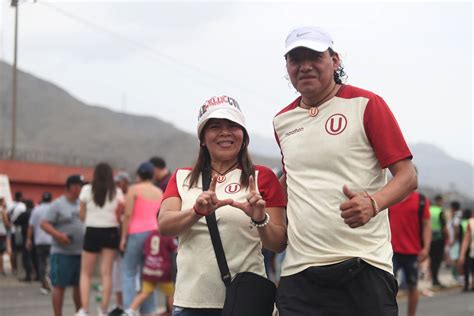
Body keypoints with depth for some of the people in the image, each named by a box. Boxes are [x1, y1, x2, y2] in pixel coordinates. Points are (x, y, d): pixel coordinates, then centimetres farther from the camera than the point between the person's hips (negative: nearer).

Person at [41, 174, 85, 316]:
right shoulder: (58, 204, -5)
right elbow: (44, 224, -9)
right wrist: (58, 235, -23)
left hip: (81, 252, 6)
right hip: (62, 252, -6)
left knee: (79, 285, 11)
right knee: (59, 285, -3)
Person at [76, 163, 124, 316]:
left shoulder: (87, 190, -3)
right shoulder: (117, 192, -1)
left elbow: (82, 216, 0)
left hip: (92, 232, -1)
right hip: (111, 233, 1)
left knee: (86, 274, 7)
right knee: (106, 273, 6)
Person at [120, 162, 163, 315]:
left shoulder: (134, 189, -4)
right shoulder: (159, 192, 12)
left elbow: (128, 214, -10)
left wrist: (123, 237, -7)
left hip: (136, 233, -5)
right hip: (154, 232, 5)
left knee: (129, 273, -1)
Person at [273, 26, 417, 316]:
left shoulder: (366, 104, -1)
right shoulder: (282, 121, 15)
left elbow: (407, 176, -4)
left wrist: (373, 203, -22)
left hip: (362, 264, -4)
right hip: (298, 270, 4)